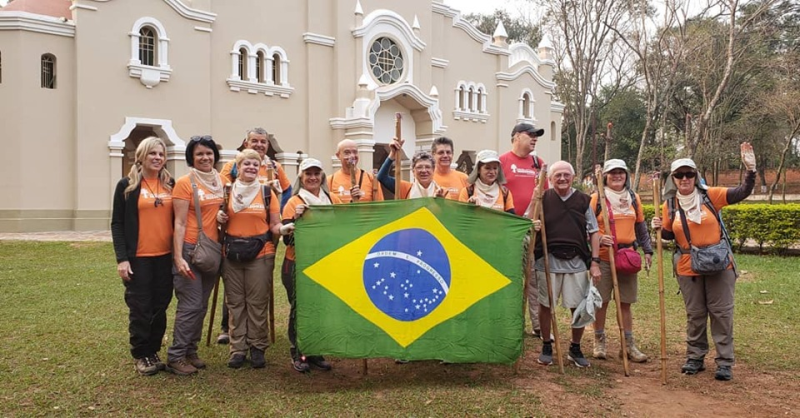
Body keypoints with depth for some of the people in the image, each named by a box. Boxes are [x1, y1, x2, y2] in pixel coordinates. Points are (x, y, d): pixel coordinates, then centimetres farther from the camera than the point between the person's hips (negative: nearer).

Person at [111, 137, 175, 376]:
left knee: (160, 307, 9)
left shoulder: (171, 185, 8)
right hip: (139, 258, -3)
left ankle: (153, 352, 23)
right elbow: (117, 224, -3)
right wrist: (121, 258, -11)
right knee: (140, 309, 2)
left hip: (166, 256, 4)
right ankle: (140, 356, 17)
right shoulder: (127, 185, -2)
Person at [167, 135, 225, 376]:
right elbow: (179, 223, -12)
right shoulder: (184, 183, -8)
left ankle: (190, 351, 23)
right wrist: (178, 258, -17)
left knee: (202, 305, 11)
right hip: (190, 249, -6)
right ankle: (175, 356, 5)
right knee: (190, 305, -6)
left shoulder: (219, 181, 8)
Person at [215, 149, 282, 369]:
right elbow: (222, 221, 18)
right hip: (232, 255, 2)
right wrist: (220, 218, -5)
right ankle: (238, 348, 15)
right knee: (235, 303, 6)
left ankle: (258, 347, 13)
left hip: (261, 254, -2)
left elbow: (274, 225, 3)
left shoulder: (267, 193, 3)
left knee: (257, 303, 1)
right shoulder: (227, 192, 8)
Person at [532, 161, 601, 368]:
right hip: (548, 260, -1)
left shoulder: (583, 201, 6)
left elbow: (594, 232, 7)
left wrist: (595, 262, 1)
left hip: (576, 262, 1)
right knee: (546, 305, 7)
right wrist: (532, 226, -19)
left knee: (580, 307, 4)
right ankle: (546, 347, 24)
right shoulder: (542, 199, 2)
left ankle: (575, 349, 23)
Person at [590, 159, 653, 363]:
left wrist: (648, 250, 12)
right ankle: (599, 342, 16)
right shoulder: (596, 198, -2)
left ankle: (628, 345, 16)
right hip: (603, 257, -3)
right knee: (601, 301, 3)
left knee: (625, 302, 8)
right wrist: (599, 238, -19)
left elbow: (641, 227, 17)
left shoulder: (634, 198, 11)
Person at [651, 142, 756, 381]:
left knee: (721, 312, 4)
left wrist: (750, 170, -23)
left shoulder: (710, 196, -5)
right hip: (688, 268, 2)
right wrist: (659, 229, -12)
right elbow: (669, 236, 9)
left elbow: (742, 193, -11)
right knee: (695, 314, 10)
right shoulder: (669, 205, 1)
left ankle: (724, 362, 13)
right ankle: (695, 358, 22)